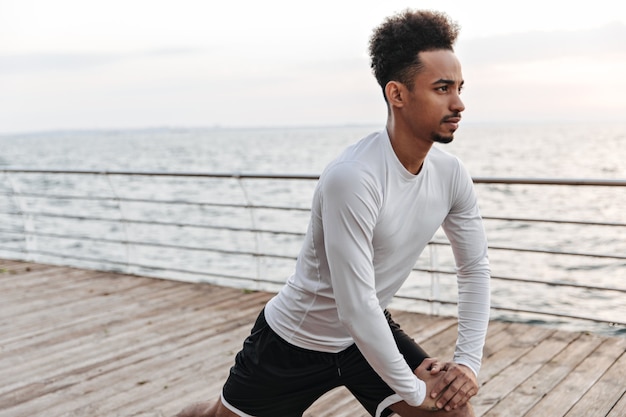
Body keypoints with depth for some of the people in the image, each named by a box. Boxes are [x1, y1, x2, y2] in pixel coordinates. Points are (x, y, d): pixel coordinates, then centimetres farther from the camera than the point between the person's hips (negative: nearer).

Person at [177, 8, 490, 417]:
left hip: (371, 332, 5)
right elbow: (355, 308, -33)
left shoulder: (451, 175, -13)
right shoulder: (353, 179, -35)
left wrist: (468, 361, -10)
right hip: (296, 339, -5)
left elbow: (475, 268, 0)